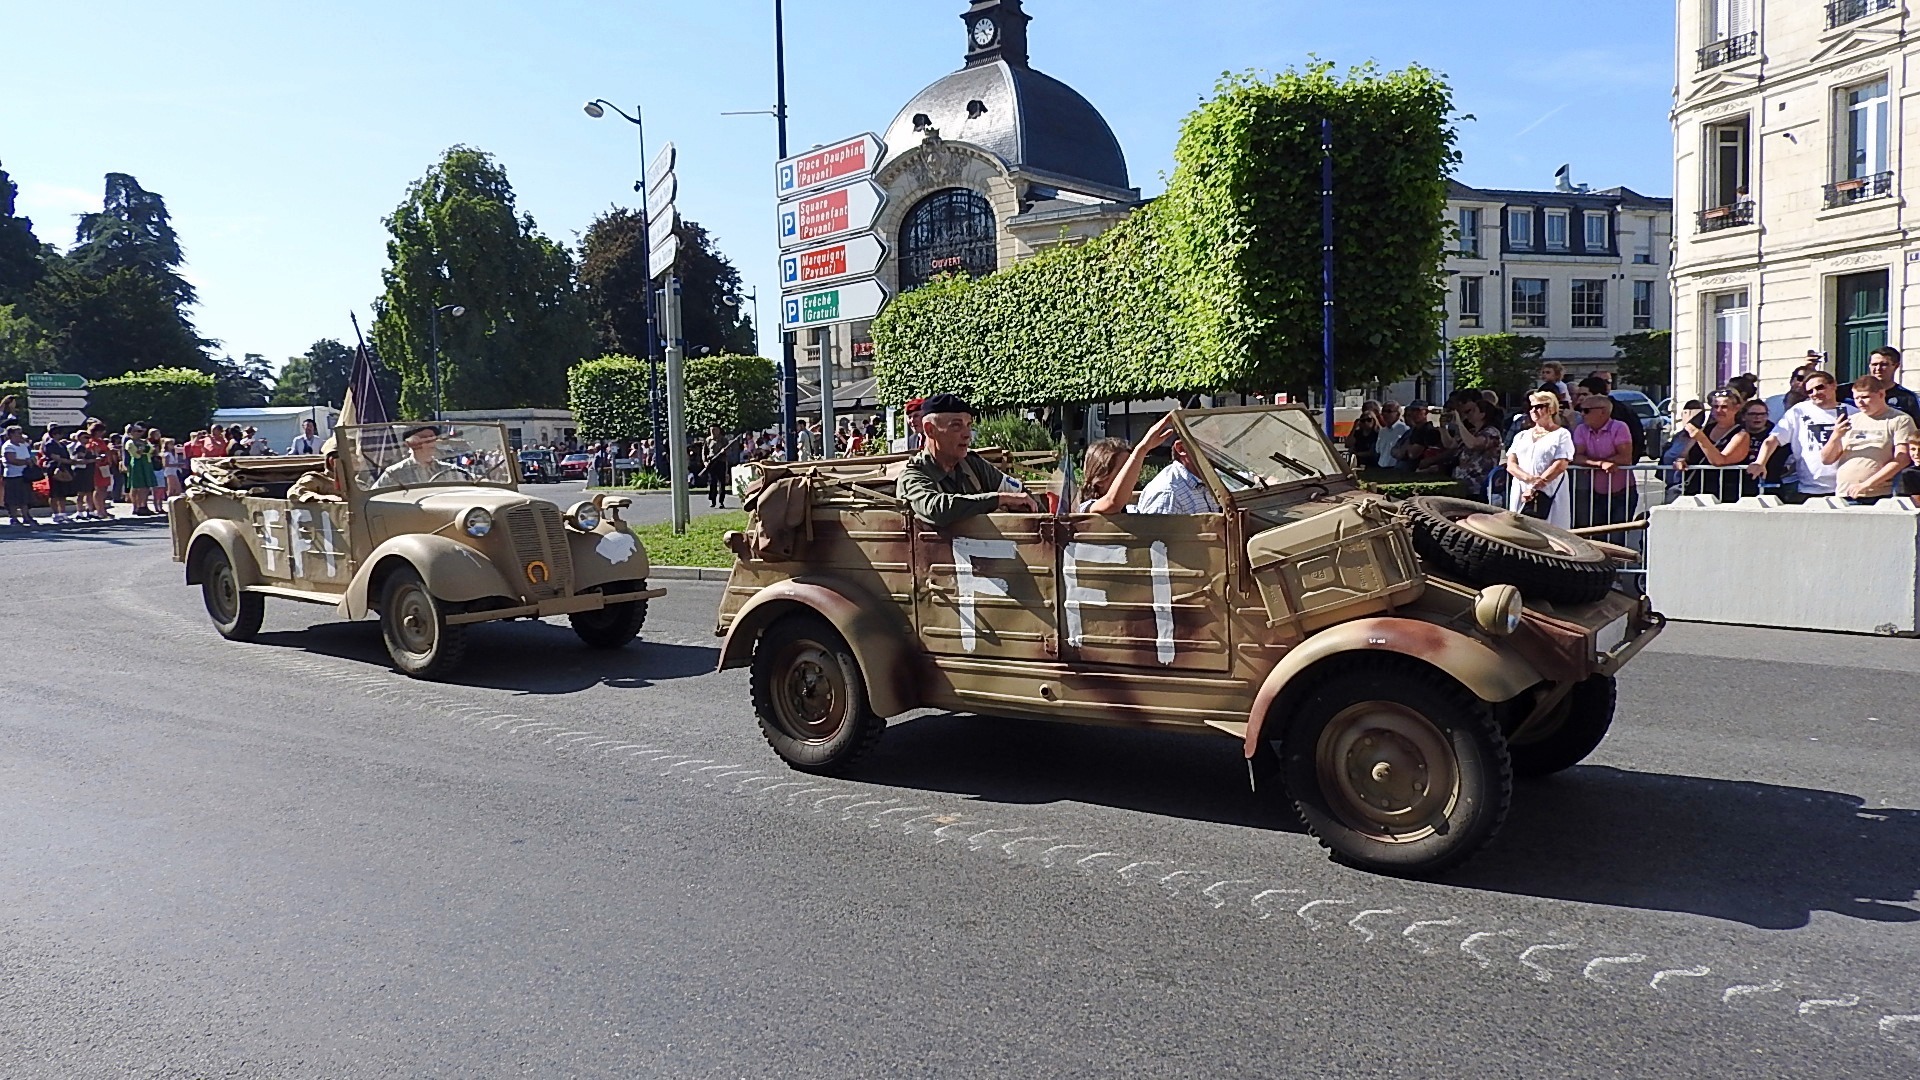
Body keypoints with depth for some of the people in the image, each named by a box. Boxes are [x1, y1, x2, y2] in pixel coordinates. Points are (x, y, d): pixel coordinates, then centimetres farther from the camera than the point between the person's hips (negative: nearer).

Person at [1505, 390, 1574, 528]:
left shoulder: (1561, 434, 6)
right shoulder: (1521, 436, 19)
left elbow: (1561, 465, -6)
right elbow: (1510, 465, 9)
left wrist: (1534, 488, -13)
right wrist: (1529, 478, -12)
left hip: (1548, 497, -4)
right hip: (1520, 497, 4)